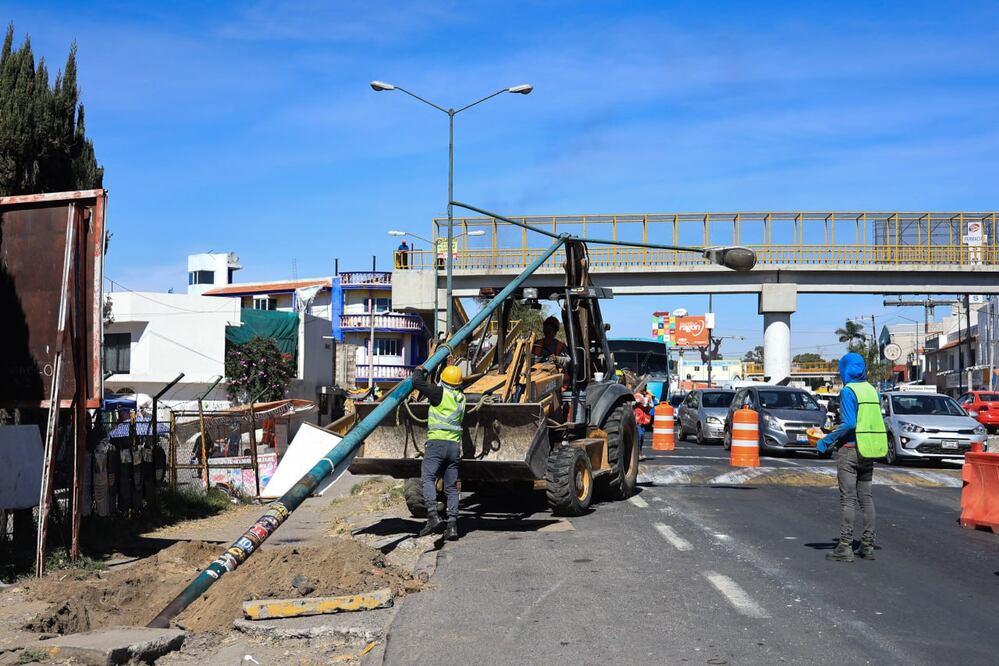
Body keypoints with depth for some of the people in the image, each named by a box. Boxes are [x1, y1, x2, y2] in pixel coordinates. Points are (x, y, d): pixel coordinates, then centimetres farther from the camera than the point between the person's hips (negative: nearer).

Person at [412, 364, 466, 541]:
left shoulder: (440, 392, -4)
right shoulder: (461, 397, 16)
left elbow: (417, 383, -8)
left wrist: (419, 371, 12)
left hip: (437, 442, -6)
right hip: (455, 445, 6)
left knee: (427, 477, -10)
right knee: (451, 486, 7)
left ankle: (433, 516, -27)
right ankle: (452, 525, 1)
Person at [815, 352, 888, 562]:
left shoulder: (848, 391, -12)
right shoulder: (871, 390, 11)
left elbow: (849, 423, -20)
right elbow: (874, 422, 15)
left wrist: (826, 440, -12)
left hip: (850, 449, -7)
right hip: (867, 451, 7)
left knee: (847, 499, -5)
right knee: (866, 497, 11)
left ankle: (845, 547, -5)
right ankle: (867, 546, 13)